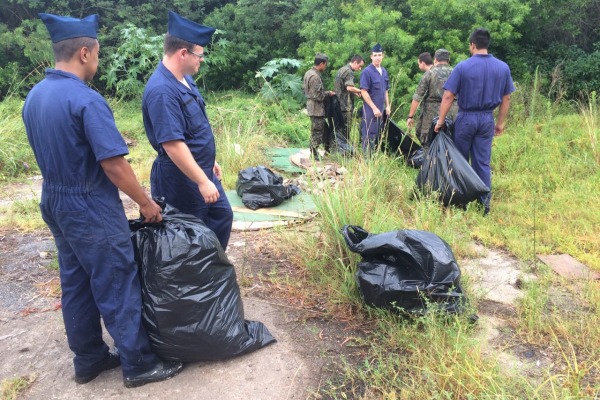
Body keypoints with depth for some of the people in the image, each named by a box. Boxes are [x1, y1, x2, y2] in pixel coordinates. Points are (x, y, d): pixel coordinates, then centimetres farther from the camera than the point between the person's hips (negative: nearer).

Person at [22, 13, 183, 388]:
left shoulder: (34, 96, 7)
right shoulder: (86, 99, -21)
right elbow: (113, 164, -23)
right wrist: (146, 203, -12)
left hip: (54, 203, 9)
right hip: (91, 208, -9)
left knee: (76, 285, 17)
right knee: (117, 288, 2)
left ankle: (88, 359, 31)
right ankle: (139, 364, 15)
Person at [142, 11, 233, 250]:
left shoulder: (184, 79, 5)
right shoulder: (162, 90, -26)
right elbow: (173, 144, -30)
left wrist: (210, 161, 20)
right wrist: (202, 181, -27)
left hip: (202, 170, 10)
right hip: (182, 179, -10)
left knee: (222, 216, 21)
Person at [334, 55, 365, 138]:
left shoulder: (342, 69, 19)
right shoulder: (348, 71, -12)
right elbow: (349, 87, -24)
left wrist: (354, 92, 15)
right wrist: (360, 91, -10)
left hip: (339, 104, 10)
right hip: (346, 105, -10)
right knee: (346, 127, -5)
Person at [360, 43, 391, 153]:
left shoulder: (384, 71, 10)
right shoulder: (367, 72, -11)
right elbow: (363, 92, -15)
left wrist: (387, 106, 12)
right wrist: (374, 108, -16)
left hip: (381, 109, 7)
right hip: (370, 110, -7)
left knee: (378, 135, 14)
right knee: (369, 136, -4)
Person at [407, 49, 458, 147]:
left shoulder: (429, 73, -2)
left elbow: (417, 97, -4)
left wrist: (410, 116, 0)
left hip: (432, 114, -3)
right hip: (452, 114, 3)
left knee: (428, 144, 3)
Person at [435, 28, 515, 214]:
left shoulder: (463, 67, -9)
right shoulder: (503, 67, 2)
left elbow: (448, 97, -12)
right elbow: (506, 98, 7)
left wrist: (441, 120, -4)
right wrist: (500, 122, 16)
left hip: (466, 118, -3)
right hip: (487, 119, 3)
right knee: (483, 162, 7)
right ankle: (484, 202, 9)